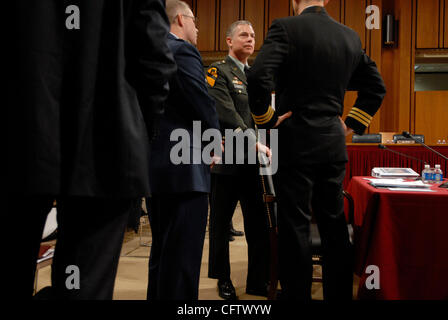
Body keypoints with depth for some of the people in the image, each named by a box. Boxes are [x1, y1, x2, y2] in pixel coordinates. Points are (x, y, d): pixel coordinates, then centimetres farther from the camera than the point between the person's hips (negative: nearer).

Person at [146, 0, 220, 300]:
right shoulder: (183, 51, -10)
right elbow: (205, 106, -16)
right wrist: (214, 143, 1)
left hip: (155, 167, 9)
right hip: (184, 168, -9)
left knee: (161, 252, 19)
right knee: (182, 259, -3)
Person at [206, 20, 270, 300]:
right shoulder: (218, 72, -3)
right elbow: (228, 115, -15)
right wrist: (255, 143, -21)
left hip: (254, 161, 6)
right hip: (226, 159, -5)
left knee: (259, 223, 7)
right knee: (221, 223, 7)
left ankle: (259, 280, 19)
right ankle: (223, 279, 23)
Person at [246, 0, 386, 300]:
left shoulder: (286, 28, -7)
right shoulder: (350, 36, 11)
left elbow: (258, 76, -21)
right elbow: (376, 86, 17)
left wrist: (266, 118, -8)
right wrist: (353, 124, 16)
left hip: (295, 140, -5)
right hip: (334, 143, 6)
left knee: (295, 227, 2)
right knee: (334, 224, 14)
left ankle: (297, 292, 11)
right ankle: (340, 292, 24)